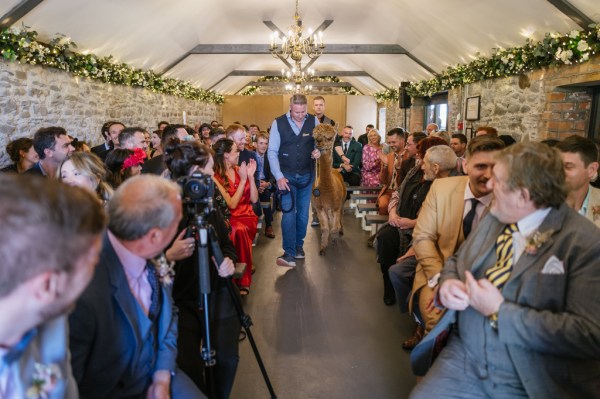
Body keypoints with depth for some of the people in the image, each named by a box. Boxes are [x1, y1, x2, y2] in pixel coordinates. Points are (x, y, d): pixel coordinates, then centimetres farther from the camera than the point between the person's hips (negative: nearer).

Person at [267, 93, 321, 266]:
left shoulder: (314, 121, -3)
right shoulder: (278, 123, -9)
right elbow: (272, 152, -7)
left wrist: (318, 151, -16)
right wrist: (279, 176, -14)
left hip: (307, 175, 3)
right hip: (286, 176, -2)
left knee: (303, 213, 11)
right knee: (289, 212, -10)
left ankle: (299, 245, 29)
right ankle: (289, 253, -6)